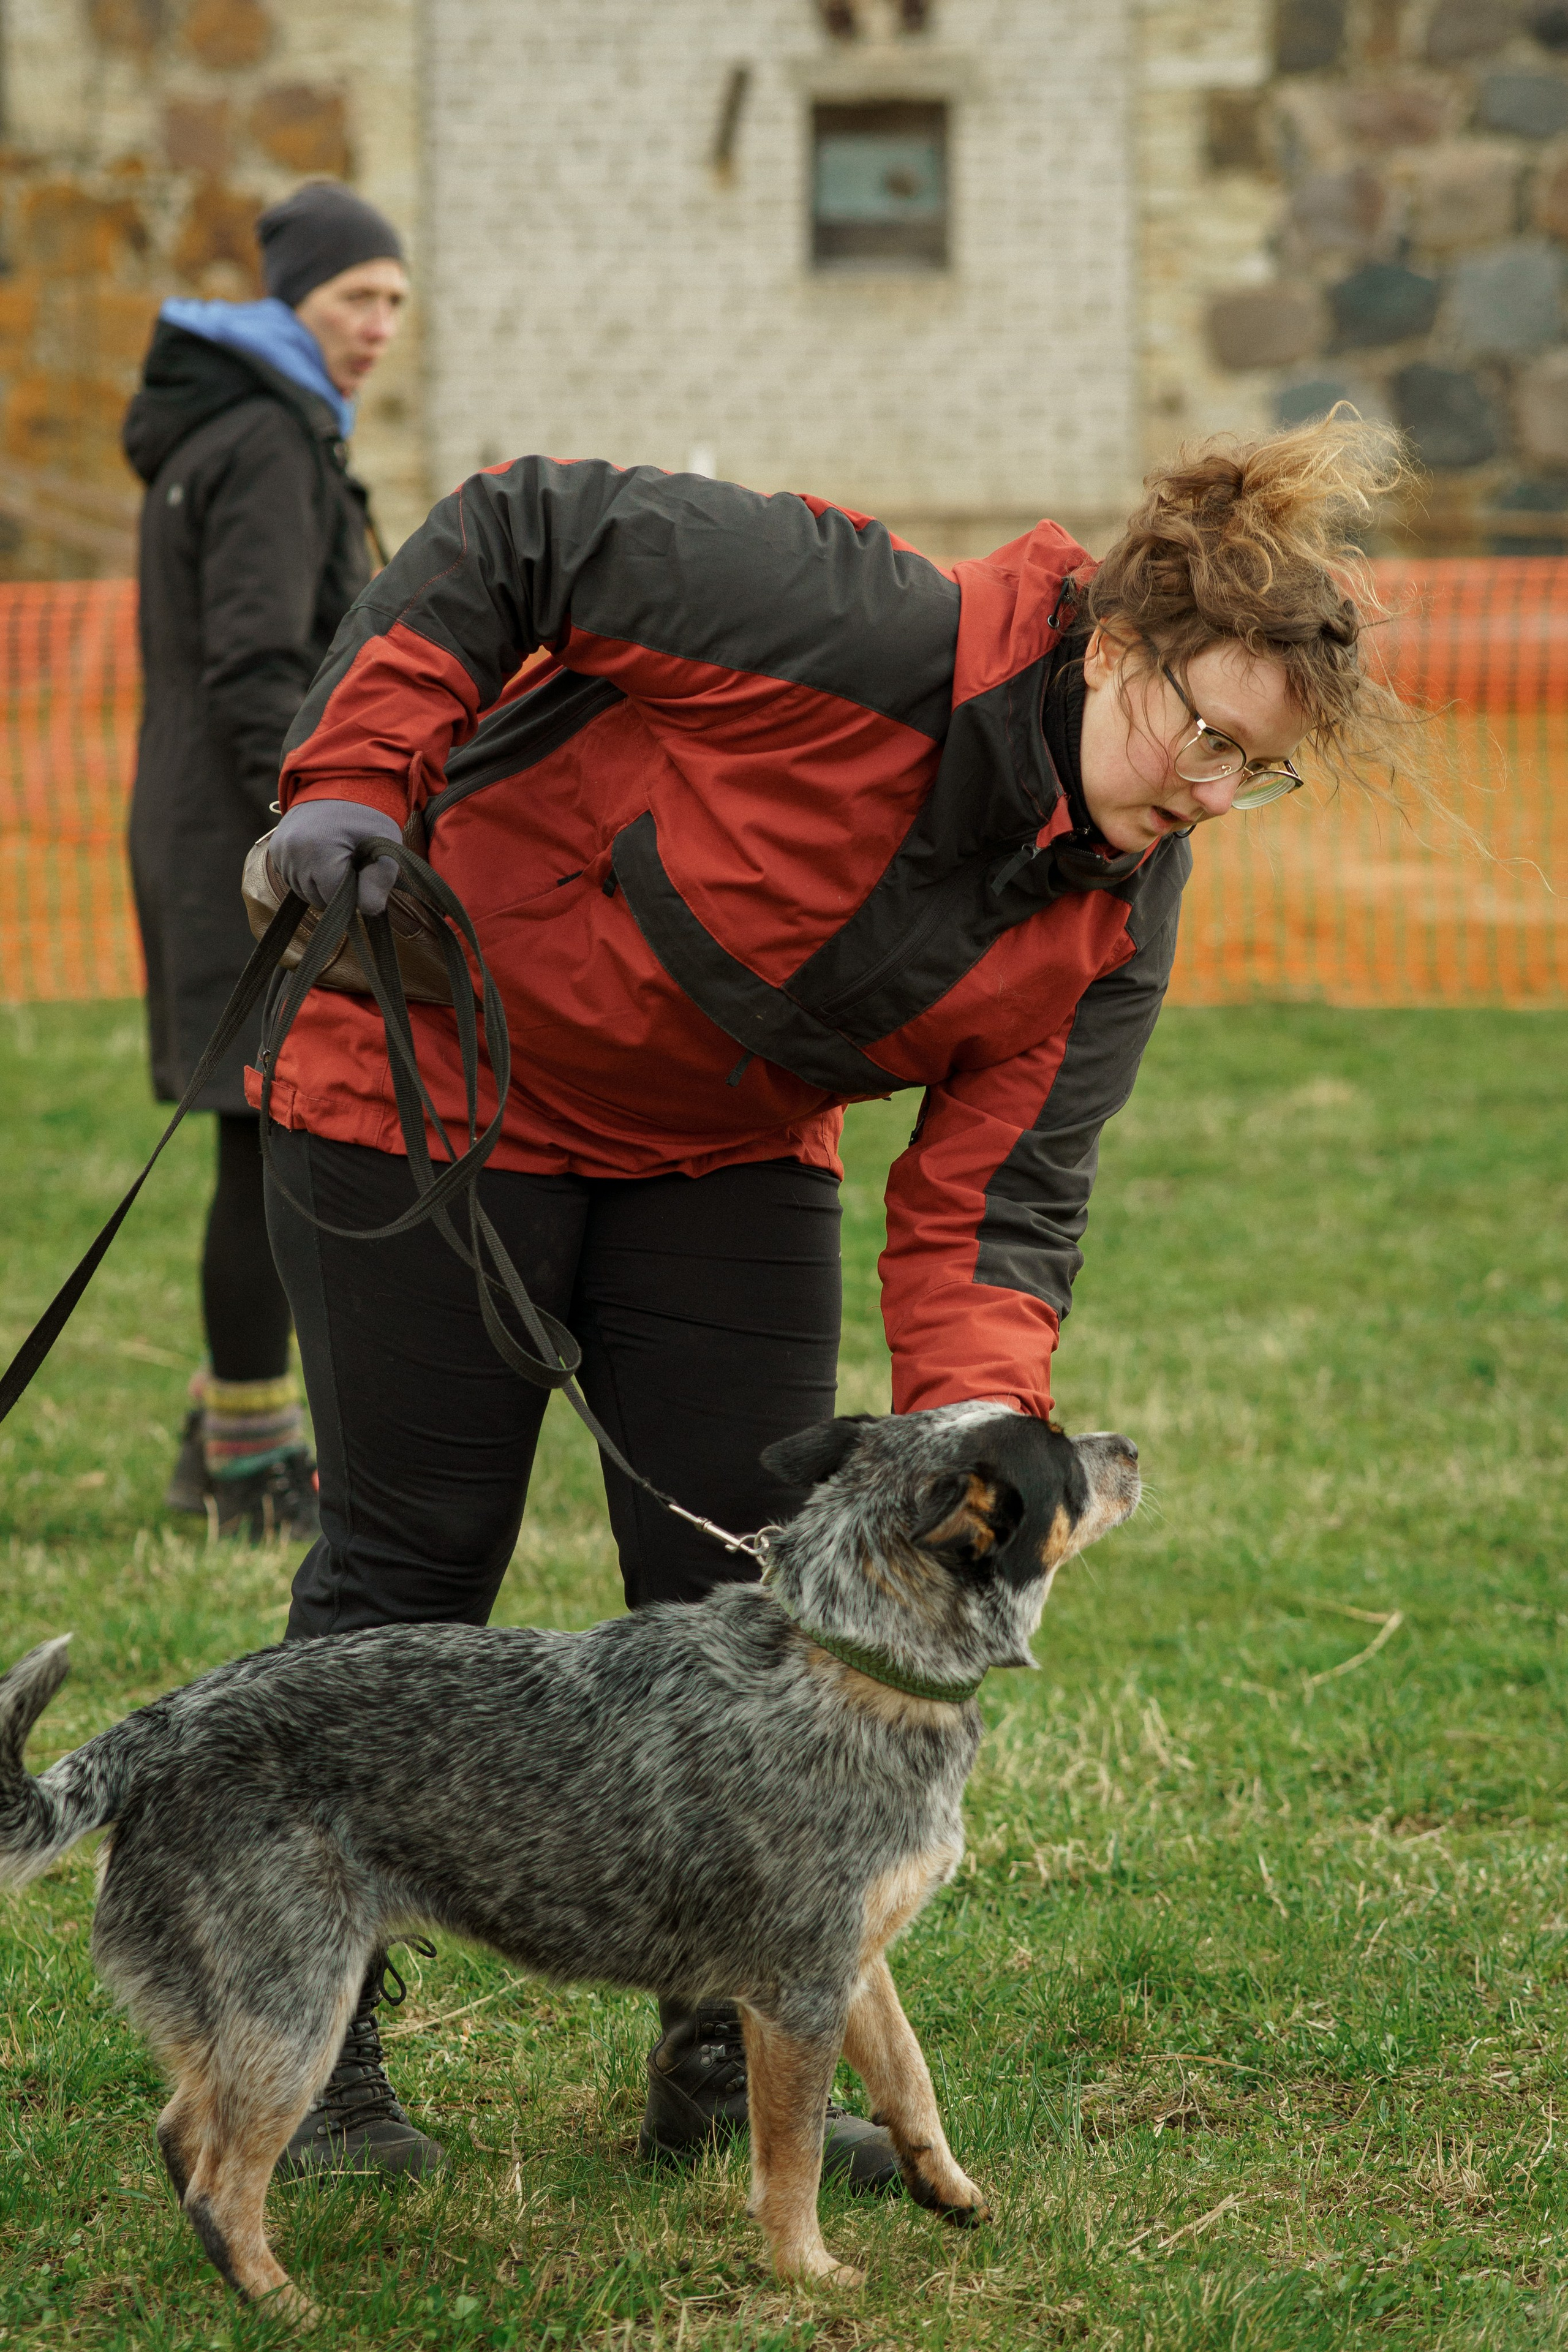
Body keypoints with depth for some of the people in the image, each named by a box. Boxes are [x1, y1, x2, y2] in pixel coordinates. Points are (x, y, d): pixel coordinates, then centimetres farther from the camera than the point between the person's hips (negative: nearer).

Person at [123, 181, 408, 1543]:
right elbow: (256, 674, -21)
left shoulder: (208, 436, 18)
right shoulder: (266, 445, -13)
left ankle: (234, 1436, 21)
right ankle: (253, 1466, 1)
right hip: (253, 838, -10)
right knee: (278, 1145, -5)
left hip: (199, 831, 10)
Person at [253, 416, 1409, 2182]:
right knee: (412, 1566, 0)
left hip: (723, 1153, 6)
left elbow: (992, 1207, -15)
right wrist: (356, 775, -31)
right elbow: (507, 538, -23)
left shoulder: (1116, 919, -12)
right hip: (434, 1085, -5)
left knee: (748, 1586, 1)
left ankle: (731, 2063, 13)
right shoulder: (848, 628, -31)